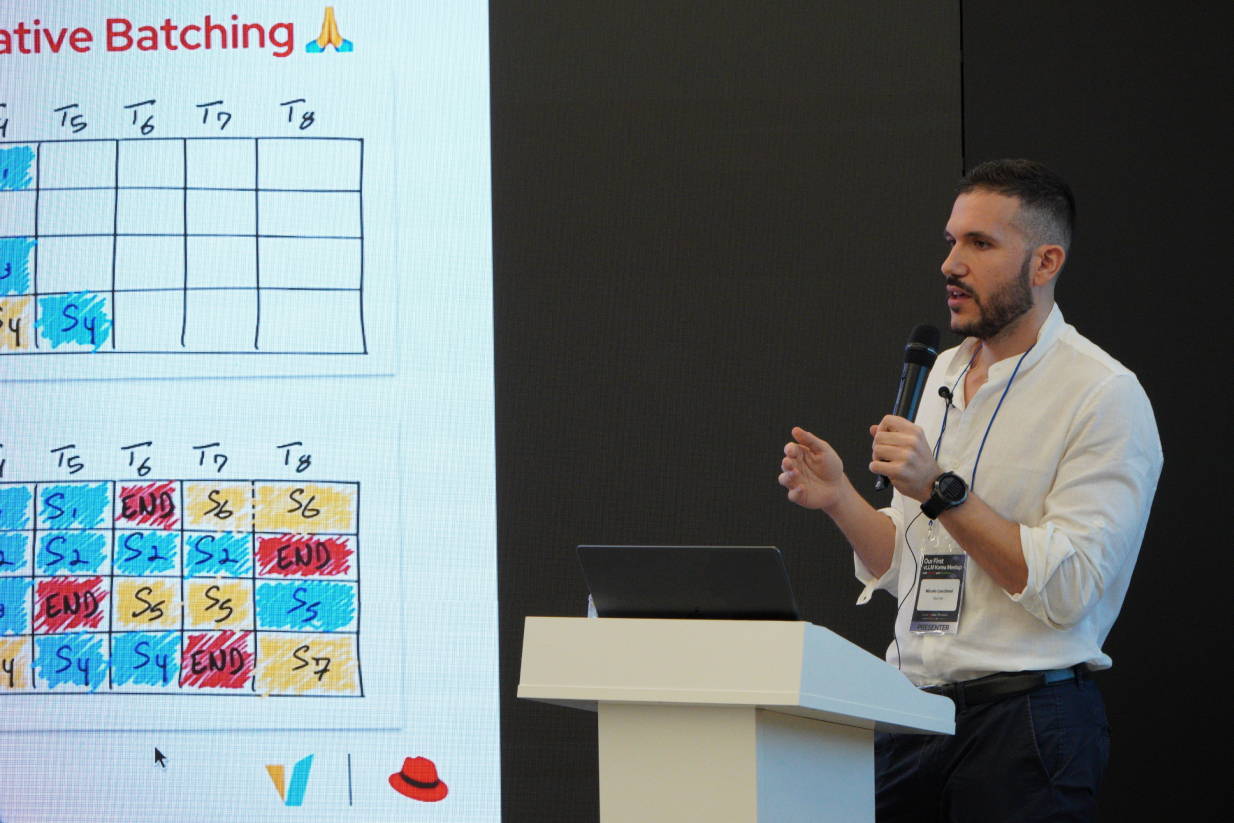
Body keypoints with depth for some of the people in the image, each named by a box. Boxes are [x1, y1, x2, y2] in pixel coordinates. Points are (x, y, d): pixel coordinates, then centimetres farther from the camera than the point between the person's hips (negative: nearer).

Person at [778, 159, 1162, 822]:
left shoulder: (1105, 395, -8)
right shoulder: (942, 375, 15)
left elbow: (1066, 588, -18)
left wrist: (941, 491, -20)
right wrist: (840, 500, 0)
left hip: (1024, 717, -6)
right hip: (912, 714, 6)